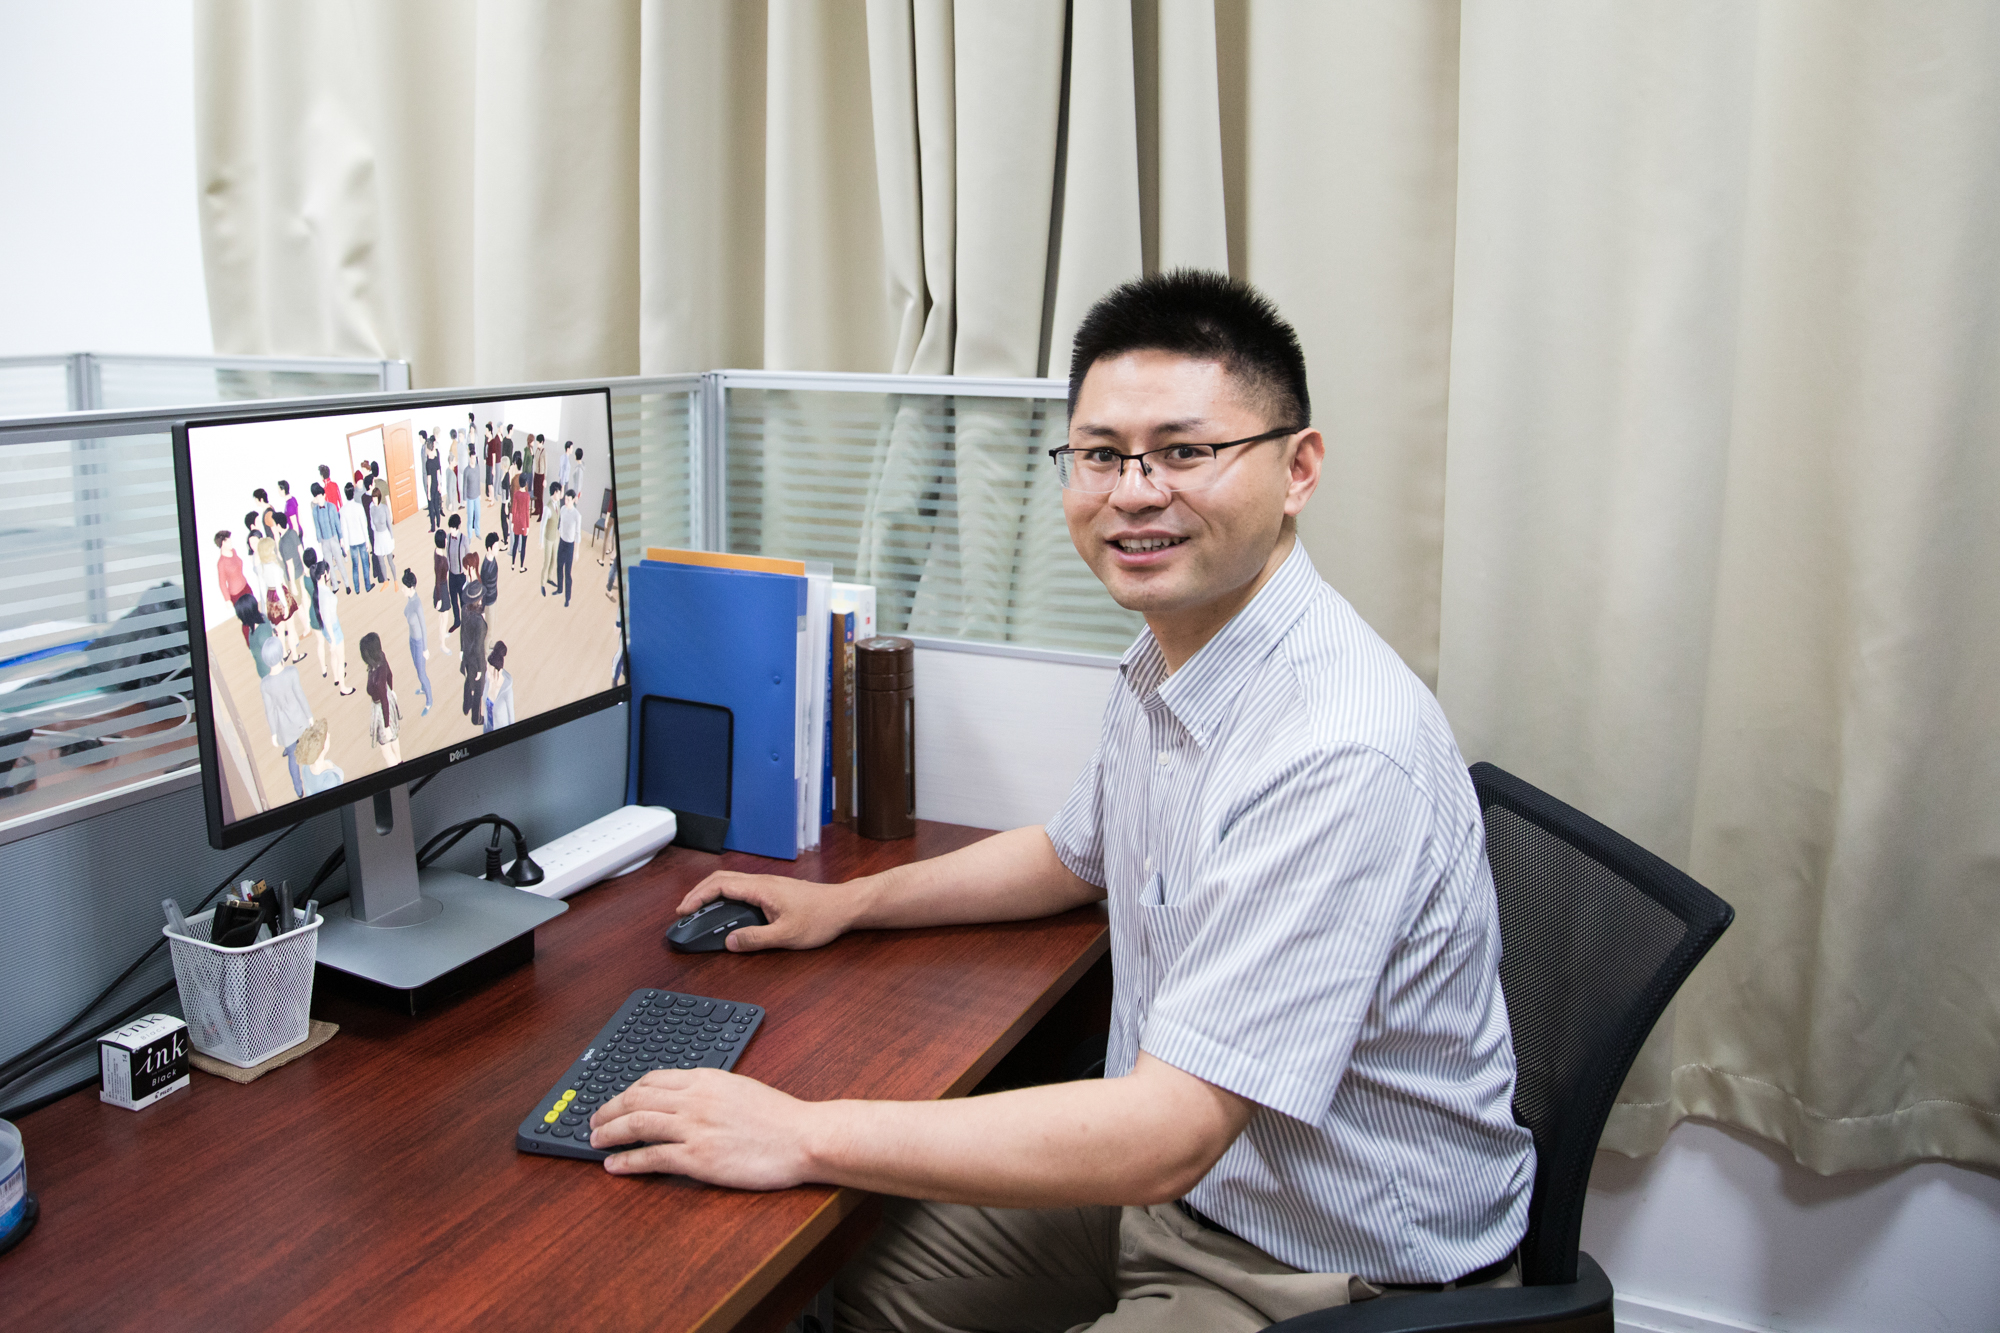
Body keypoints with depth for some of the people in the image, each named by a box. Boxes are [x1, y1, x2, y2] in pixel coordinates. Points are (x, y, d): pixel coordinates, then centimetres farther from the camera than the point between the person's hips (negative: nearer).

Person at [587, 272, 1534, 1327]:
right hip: (1181, 1182, 8)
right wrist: (848, 903, 16)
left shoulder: (1341, 754, -31)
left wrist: (805, 1136, -29)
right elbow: (1075, 855, 21)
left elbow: (1166, 1137, -33)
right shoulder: (1165, 661, 1)